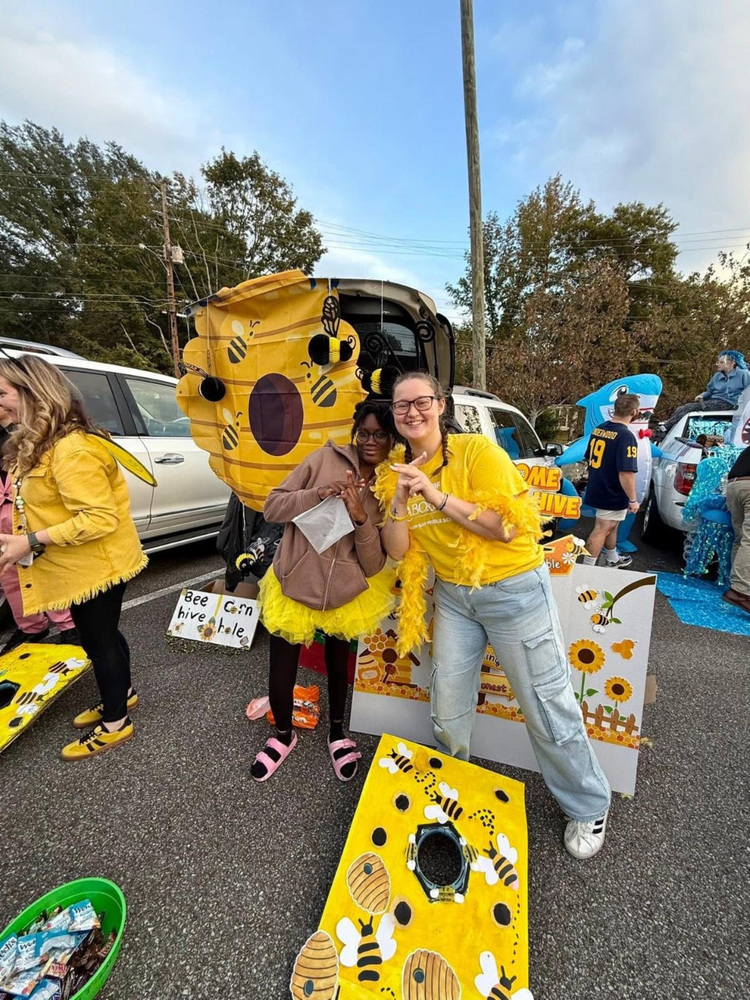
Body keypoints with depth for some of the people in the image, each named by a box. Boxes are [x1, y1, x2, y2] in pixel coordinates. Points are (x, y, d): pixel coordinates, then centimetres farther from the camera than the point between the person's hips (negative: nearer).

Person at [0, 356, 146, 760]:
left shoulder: (71, 449, -25)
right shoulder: (39, 443, 9)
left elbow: (101, 518, -29)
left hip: (96, 566, -9)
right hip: (81, 567, 10)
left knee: (99, 639, 6)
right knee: (99, 635, 23)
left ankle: (115, 724, 26)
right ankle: (122, 693, 44)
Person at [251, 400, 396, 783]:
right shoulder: (327, 458, -8)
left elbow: (374, 566, -10)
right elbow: (271, 507, -8)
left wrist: (362, 519, -25)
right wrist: (317, 495, -23)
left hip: (345, 593, 1)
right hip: (292, 586, 0)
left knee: (338, 664, 22)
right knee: (281, 672, 11)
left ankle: (337, 733, 51)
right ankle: (283, 735, 44)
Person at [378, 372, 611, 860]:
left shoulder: (477, 450, -16)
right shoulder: (395, 472, 1)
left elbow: (506, 527, -22)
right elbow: (397, 550, -3)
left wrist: (436, 495, -26)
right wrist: (400, 500, -20)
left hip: (514, 588, -5)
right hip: (453, 595, 5)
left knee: (548, 707, 8)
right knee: (448, 709, 16)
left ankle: (589, 807, 37)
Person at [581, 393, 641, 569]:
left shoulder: (598, 429, 3)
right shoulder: (626, 436, -22)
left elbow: (589, 459, 14)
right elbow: (626, 473, -27)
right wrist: (633, 499, -17)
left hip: (597, 490, 8)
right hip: (612, 495, -8)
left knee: (611, 527, 24)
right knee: (601, 531, 1)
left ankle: (612, 559, 42)